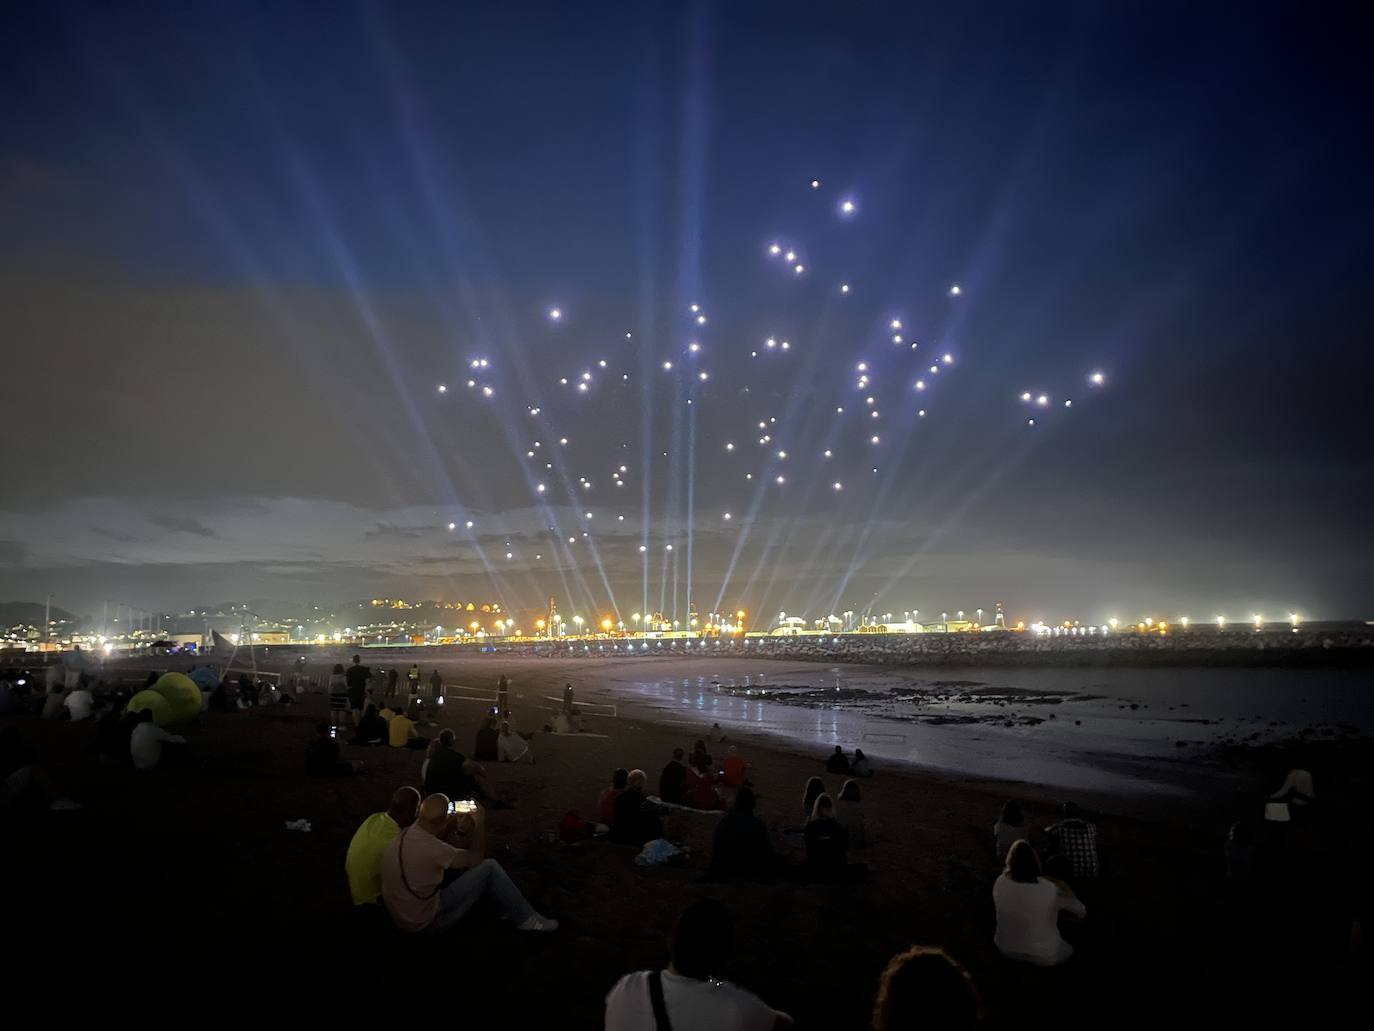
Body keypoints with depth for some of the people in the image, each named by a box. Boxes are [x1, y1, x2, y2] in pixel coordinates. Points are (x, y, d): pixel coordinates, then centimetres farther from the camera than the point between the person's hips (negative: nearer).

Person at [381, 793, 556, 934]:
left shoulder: (405, 834, -6)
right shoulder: (430, 849, -30)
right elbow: (476, 858, -15)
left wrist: (454, 824, 1)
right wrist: (480, 823, -2)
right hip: (425, 923, -8)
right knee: (489, 868, -7)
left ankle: (510, 909, 33)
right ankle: (526, 919, 9)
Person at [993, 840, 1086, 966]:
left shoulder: (1000, 883, -18)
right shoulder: (1053, 890, -26)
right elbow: (1082, 912, -7)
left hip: (1006, 949, 2)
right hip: (1044, 956, -2)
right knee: (1069, 948, 29)